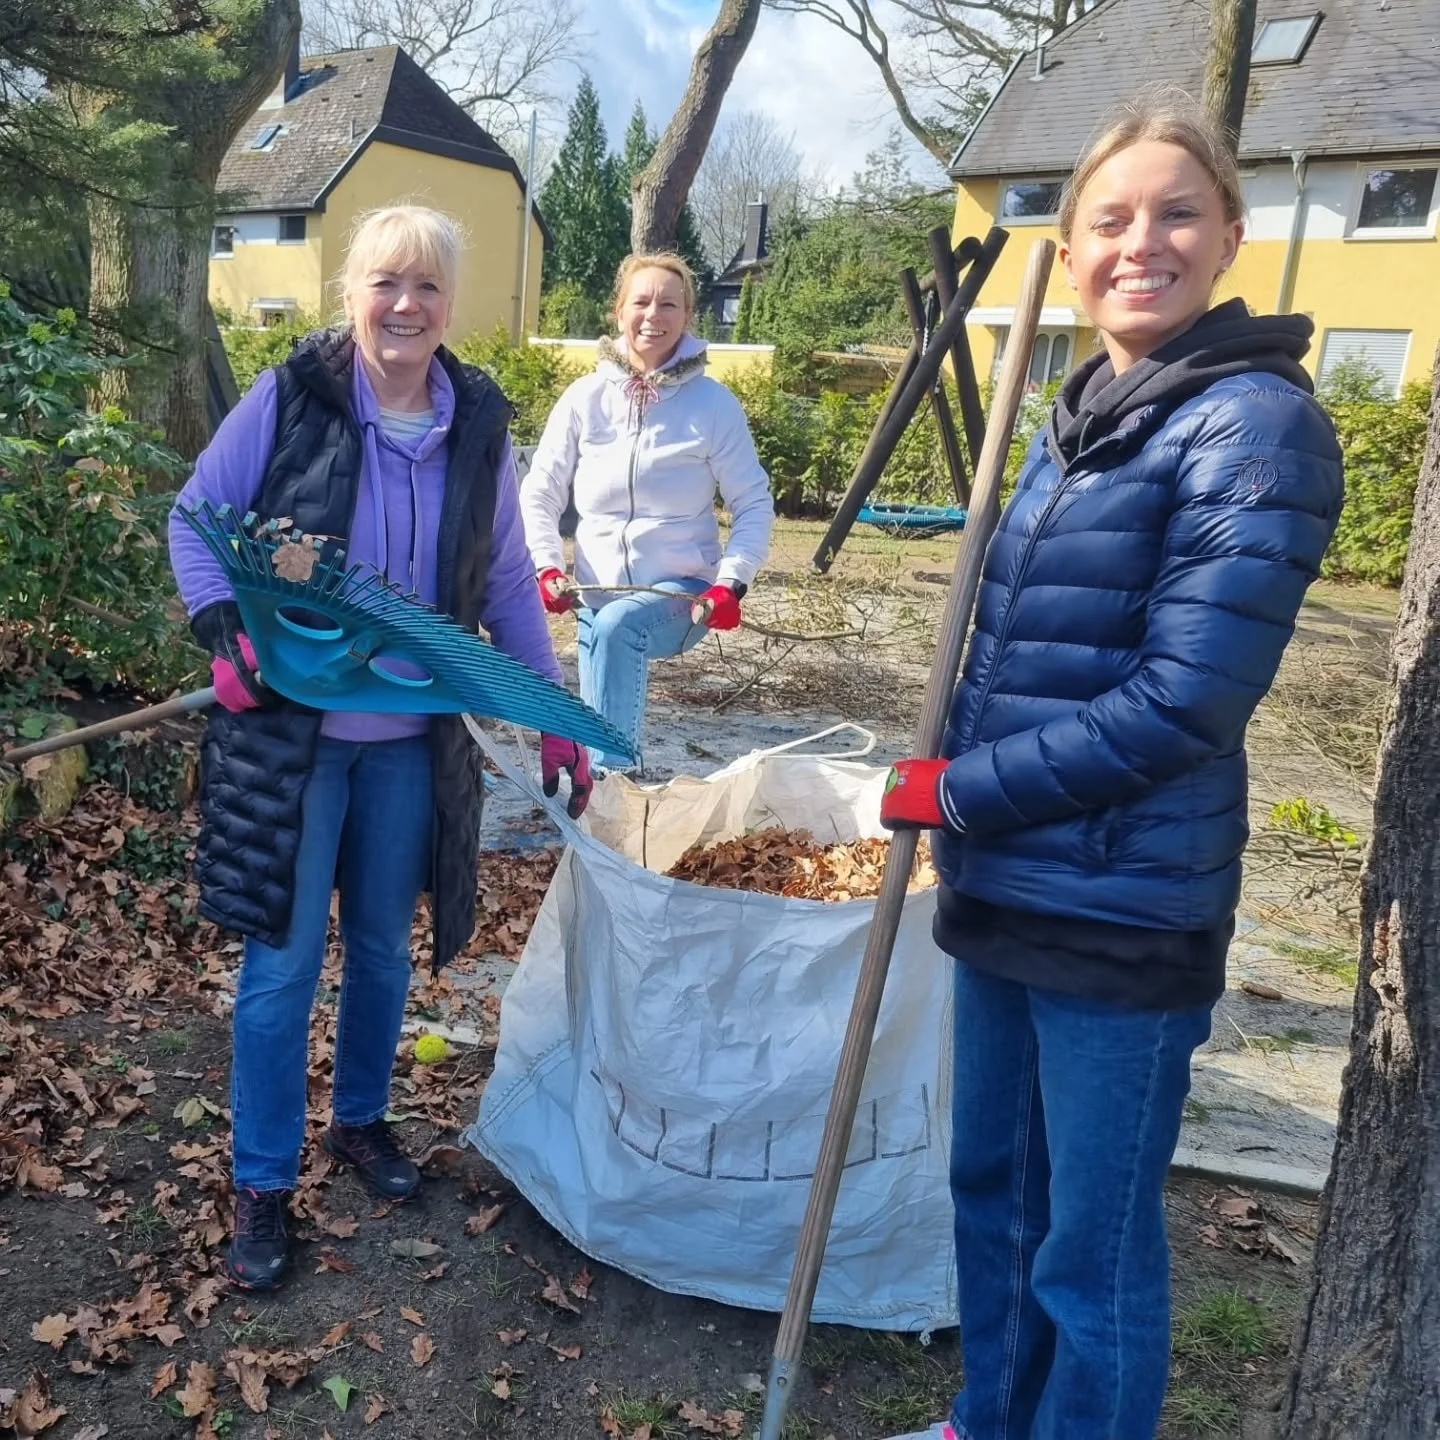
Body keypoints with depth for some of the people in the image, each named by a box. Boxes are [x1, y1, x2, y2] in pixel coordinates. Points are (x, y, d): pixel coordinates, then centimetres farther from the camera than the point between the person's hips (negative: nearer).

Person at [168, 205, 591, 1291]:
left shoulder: (478, 423, 1)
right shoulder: (291, 397, -8)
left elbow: (507, 581, 7)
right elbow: (196, 517, 0)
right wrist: (224, 630, -18)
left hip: (415, 740, 3)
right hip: (291, 727, -3)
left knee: (384, 945, 15)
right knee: (284, 957, 4)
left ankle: (362, 1119, 40)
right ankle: (263, 1183, 22)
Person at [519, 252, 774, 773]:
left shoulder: (714, 404, -4)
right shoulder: (586, 397, 0)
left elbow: (754, 504, 1)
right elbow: (540, 494, 6)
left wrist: (731, 582, -13)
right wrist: (547, 567, -10)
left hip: (682, 596, -3)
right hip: (597, 598, 3)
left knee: (617, 626, -33)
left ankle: (610, 774, -29)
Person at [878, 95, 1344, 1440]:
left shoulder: (1254, 423, -13)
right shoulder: (1080, 413, 11)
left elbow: (1180, 703, -20)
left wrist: (955, 792, -13)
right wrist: (955, 791, 6)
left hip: (1123, 912, -8)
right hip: (1002, 885, 8)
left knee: (1092, 1247, 8)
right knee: (990, 1188, 22)